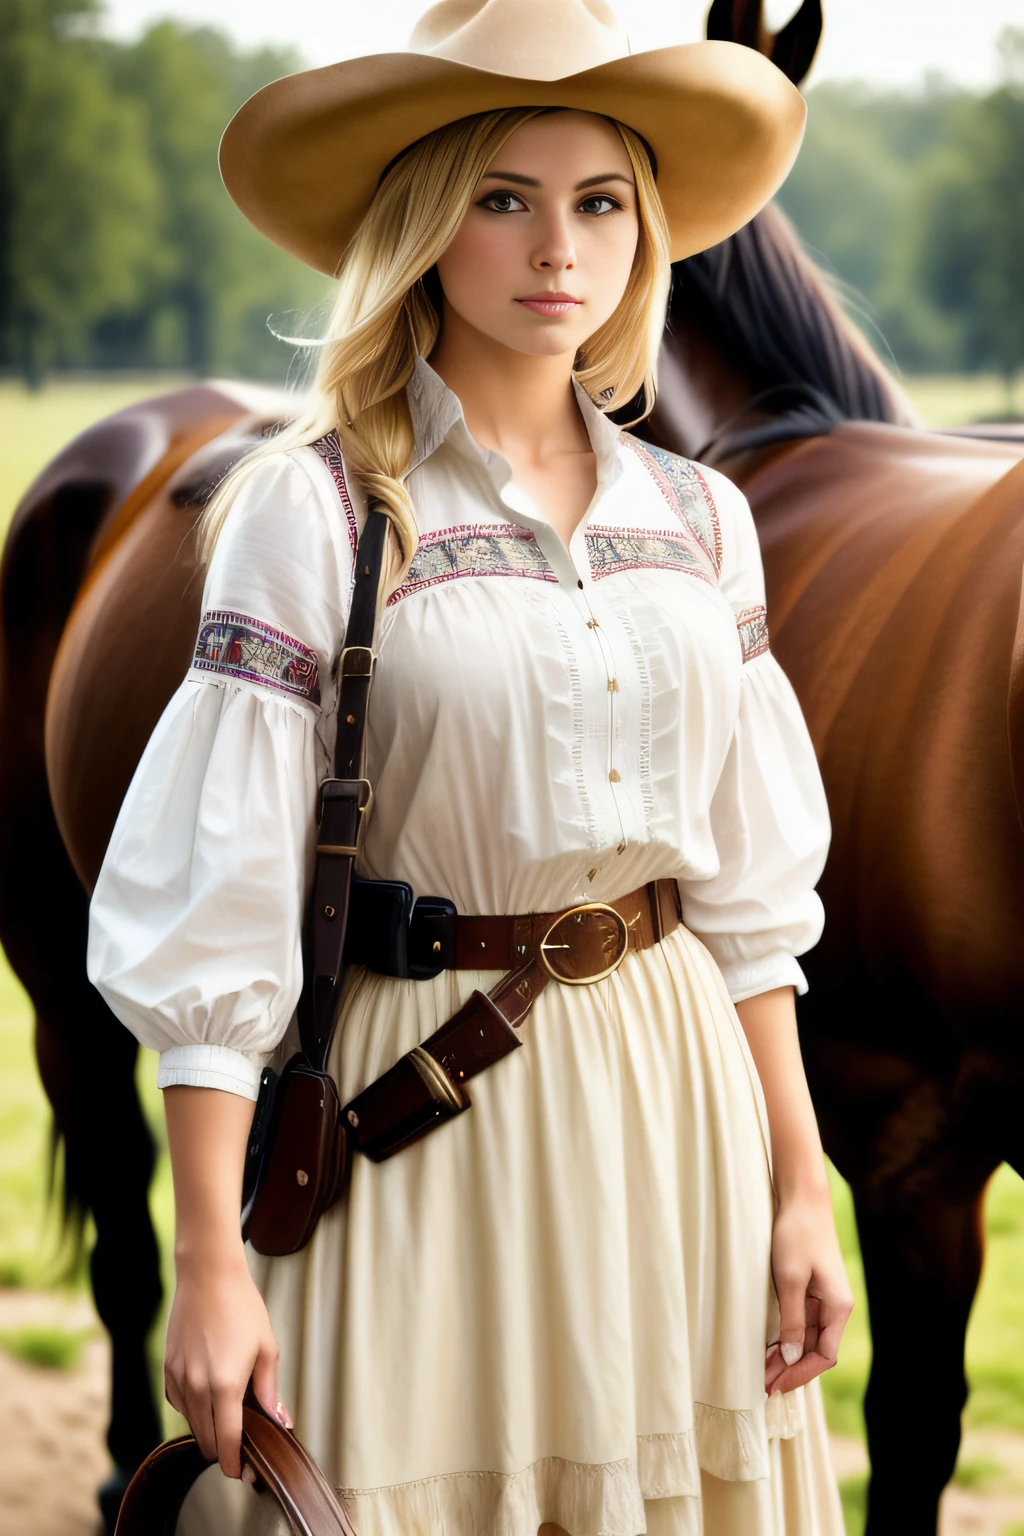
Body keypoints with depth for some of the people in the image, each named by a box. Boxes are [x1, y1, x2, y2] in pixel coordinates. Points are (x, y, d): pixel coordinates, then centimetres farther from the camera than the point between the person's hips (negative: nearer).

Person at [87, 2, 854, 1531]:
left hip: (678, 1112, 5)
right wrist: (210, 1263, -15)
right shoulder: (311, 510, -10)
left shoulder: (696, 518, 5)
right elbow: (218, 912, -12)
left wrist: (800, 1187, 8)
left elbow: (748, 885, 11)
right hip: (430, 1112, -4)